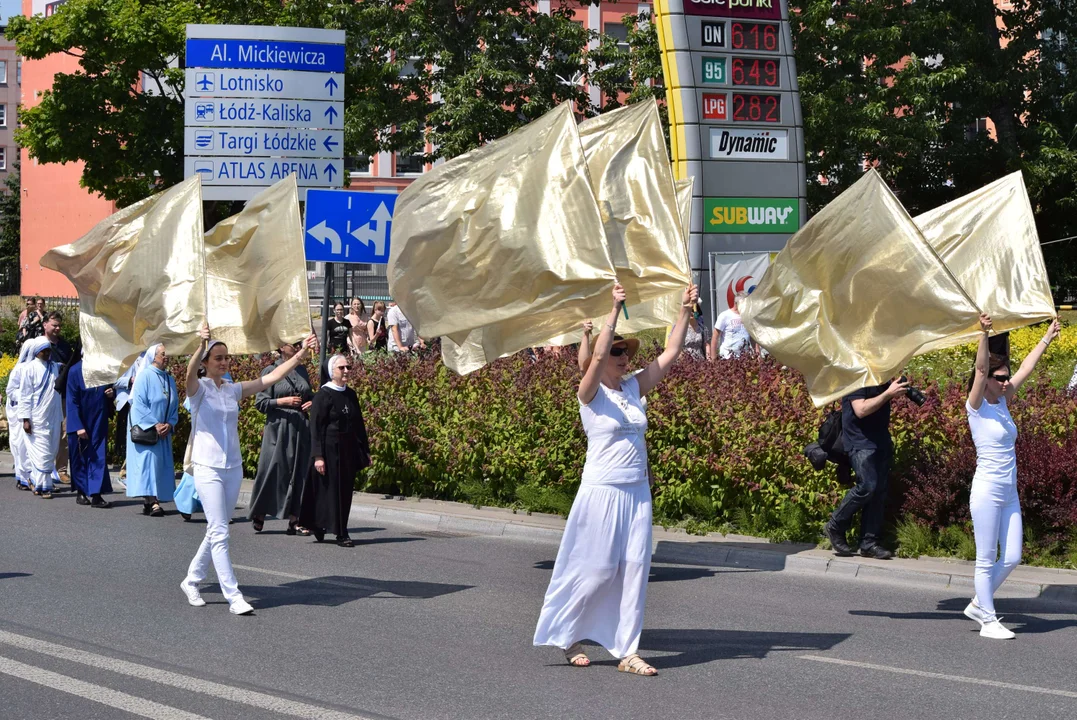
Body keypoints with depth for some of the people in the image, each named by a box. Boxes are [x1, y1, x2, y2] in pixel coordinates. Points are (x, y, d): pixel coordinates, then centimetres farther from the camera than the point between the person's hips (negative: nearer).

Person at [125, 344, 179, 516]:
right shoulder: (145, 376, -8)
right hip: (145, 430, -7)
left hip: (163, 431, 7)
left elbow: (174, 406, 13)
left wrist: (170, 424, -5)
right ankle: (152, 502, -23)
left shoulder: (169, 379, 11)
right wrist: (155, 424, -18)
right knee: (148, 461, -15)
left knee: (161, 464, 3)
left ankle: (149, 501, 6)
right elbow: (139, 404, -13)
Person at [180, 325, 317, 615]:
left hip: (233, 468, 6)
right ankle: (233, 596, -11)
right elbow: (191, 373, -29)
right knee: (219, 533, -9)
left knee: (216, 531, 14)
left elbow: (271, 377, 6)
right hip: (207, 468, -6)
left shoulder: (234, 390, 9)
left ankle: (191, 581, 30)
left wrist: (301, 354, -3)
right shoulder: (198, 388, -6)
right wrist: (201, 345, -49)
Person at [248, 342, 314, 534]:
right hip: (278, 428, -5)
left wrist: (311, 403, 3)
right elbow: (260, 402, -6)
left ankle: (294, 520, 4)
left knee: (299, 473, 1)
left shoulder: (302, 370, 12)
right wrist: (282, 401, -17)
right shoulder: (270, 371, -3)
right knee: (273, 471, -2)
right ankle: (259, 513, 17)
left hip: (301, 428, 5)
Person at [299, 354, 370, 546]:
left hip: (349, 451, 7)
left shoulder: (350, 395, 11)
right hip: (330, 450, -7)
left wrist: (365, 450, 15)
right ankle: (340, 533, 4)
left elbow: (359, 424, 17)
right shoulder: (323, 395, -9)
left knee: (345, 492, 7)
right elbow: (316, 427, -12)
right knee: (332, 490, -2)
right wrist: (318, 456, -18)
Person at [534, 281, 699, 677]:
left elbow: (670, 353, 7)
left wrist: (685, 311, -1)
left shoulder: (634, 388, 9)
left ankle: (627, 651, 6)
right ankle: (567, 635, 21)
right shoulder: (591, 393, -6)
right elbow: (598, 354, -24)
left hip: (637, 492, 5)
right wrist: (614, 311, -30)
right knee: (597, 568, 0)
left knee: (634, 569, 2)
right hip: (603, 491, -5)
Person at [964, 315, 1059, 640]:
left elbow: (1026, 369, 17)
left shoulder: (1003, 403, 11)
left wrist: (1047, 338, 21)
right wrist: (984, 333, -32)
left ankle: (978, 604, 23)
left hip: (1009, 494, 8)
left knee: (1012, 558, 7)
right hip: (987, 492, -8)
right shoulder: (977, 407, -7)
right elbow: (980, 370, -21)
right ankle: (988, 621, 6)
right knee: (986, 560, -1)